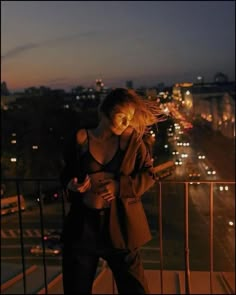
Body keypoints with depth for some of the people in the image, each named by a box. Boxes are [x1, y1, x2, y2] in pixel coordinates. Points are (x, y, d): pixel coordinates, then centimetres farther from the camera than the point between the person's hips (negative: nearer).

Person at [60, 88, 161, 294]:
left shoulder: (132, 140, -2)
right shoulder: (81, 139, -2)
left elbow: (148, 175, -1)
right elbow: (66, 174, 10)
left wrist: (120, 186, -16)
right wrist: (71, 185, -13)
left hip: (120, 225, 0)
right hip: (83, 225, 1)